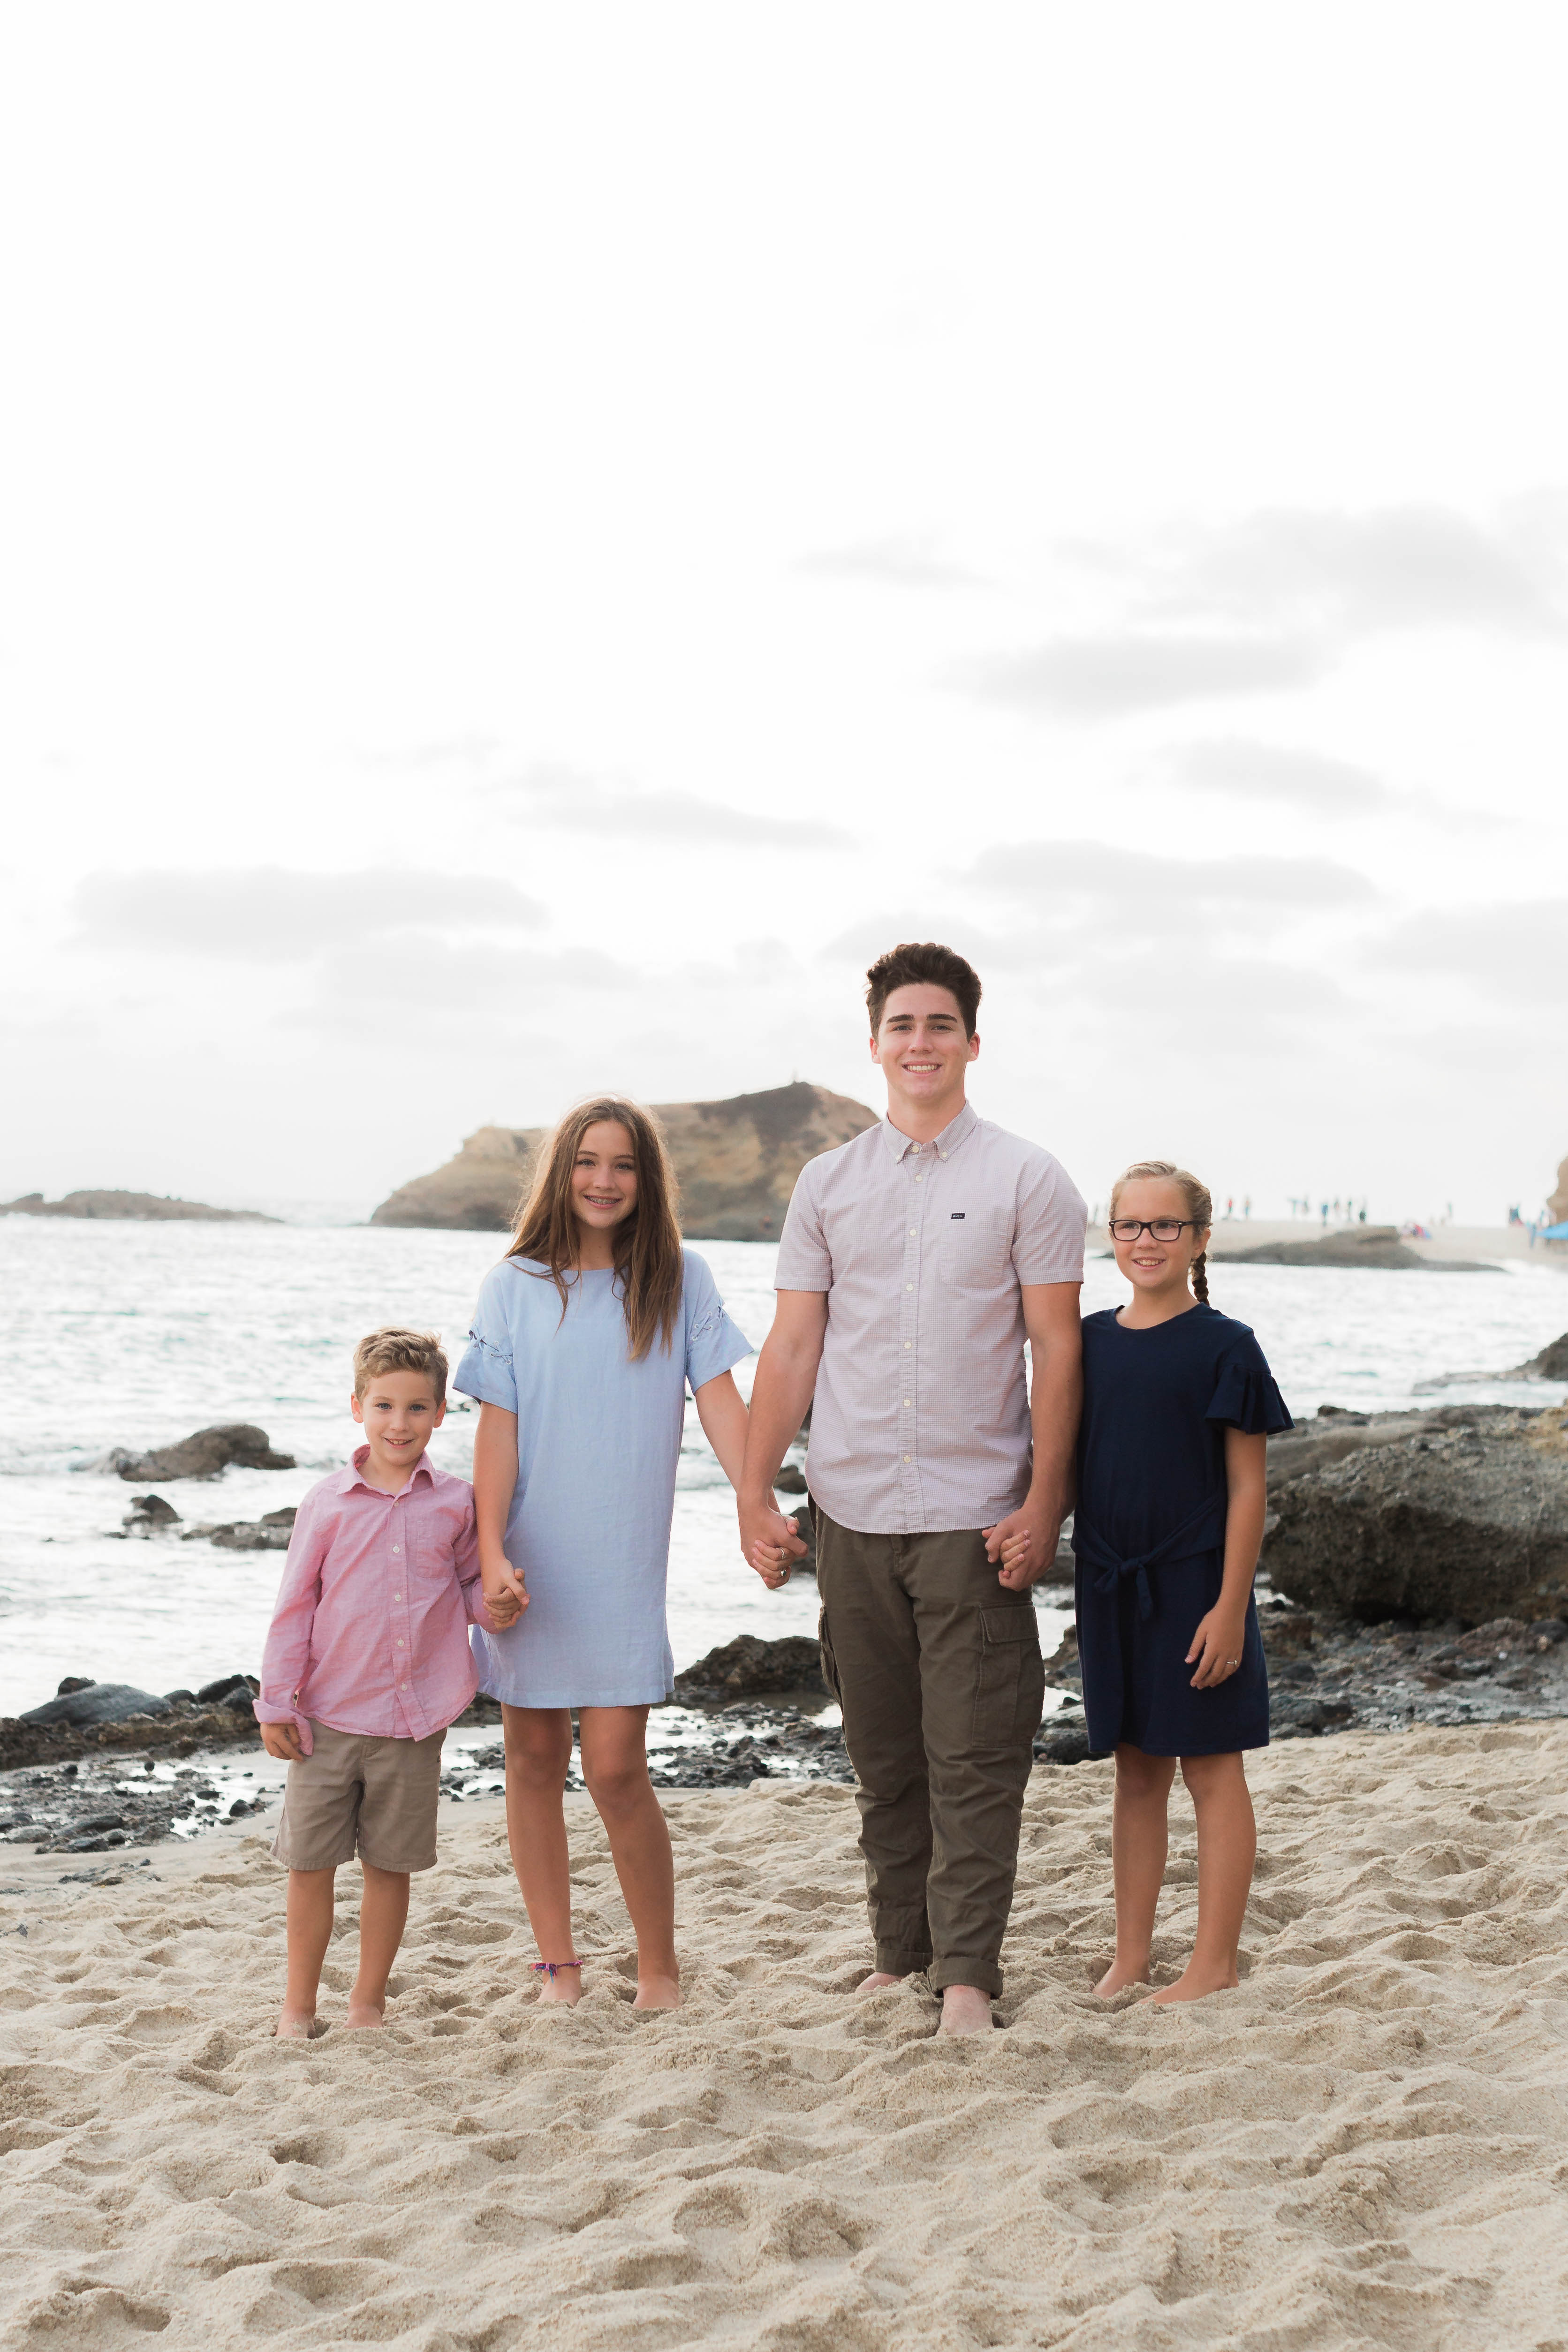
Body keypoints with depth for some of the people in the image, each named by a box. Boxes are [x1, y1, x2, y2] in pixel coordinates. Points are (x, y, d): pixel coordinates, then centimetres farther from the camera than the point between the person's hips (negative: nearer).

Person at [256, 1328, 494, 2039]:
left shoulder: (454, 1504, 1)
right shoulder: (330, 1503, -3)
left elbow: (469, 1585, 13)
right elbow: (294, 1606, 0)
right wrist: (277, 1705, -2)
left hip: (414, 1720, 1)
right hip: (330, 1717, -1)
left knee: (390, 1865, 10)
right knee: (310, 1864, 5)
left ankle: (369, 2003, 24)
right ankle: (299, 2003, 20)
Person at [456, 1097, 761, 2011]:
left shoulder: (681, 1280, 3)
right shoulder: (516, 1285, 3)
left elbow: (718, 1396, -4)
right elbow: (498, 1427, 0)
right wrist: (492, 1552, -9)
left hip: (624, 1561, -1)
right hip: (531, 1560, 2)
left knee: (616, 1768, -7)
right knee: (534, 1757, 7)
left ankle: (659, 1968, 8)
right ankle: (558, 1962, 19)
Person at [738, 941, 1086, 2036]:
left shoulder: (1027, 1180, 1)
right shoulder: (828, 1183, 10)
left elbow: (1056, 1349, -2)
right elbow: (794, 1345, 9)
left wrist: (1042, 1504, -10)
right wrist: (754, 1491, 1)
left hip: (976, 1514, -3)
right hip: (852, 1512, 3)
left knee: (974, 1760, -3)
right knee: (884, 1757, 11)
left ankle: (967, 1975, 2)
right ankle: (899, 1957, 20)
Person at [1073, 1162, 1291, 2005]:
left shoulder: (1225, 1347, -7)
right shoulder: (1090, 1342, 6)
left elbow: (1247, 1487, -8)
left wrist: (1231, 1604, -12)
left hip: (1196, 1586, -5)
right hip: (1110, 1586, 5)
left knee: (1211, 1769, 3)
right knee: (1136, 1773, 12)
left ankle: (1215, 1962, 10)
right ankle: (1130, 1955, 20)